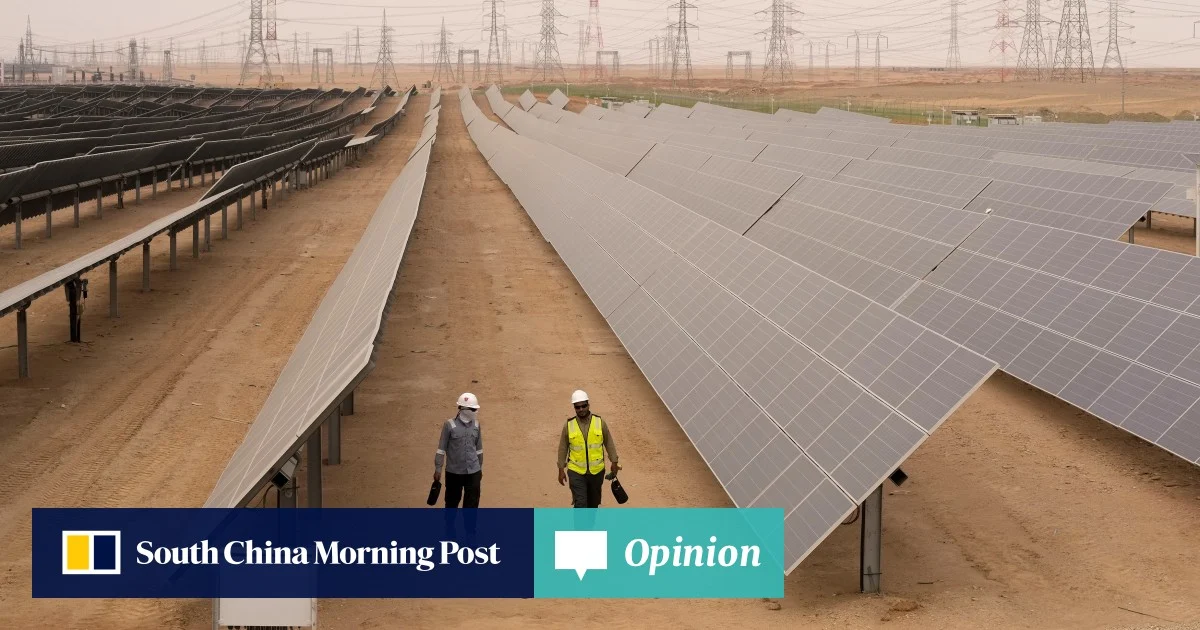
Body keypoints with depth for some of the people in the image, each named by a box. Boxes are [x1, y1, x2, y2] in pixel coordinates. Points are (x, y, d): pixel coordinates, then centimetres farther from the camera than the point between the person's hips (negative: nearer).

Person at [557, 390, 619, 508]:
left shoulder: (600, 422, -5)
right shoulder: (569, 425, -7)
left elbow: (609, 443, 5)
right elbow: (563, 448, 1)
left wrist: (614, 462, 7)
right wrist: (561, 469, 2)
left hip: (596, 471, 2)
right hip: (576, 472, -2)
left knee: (594, 502, 18)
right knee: (580, 504, -10)